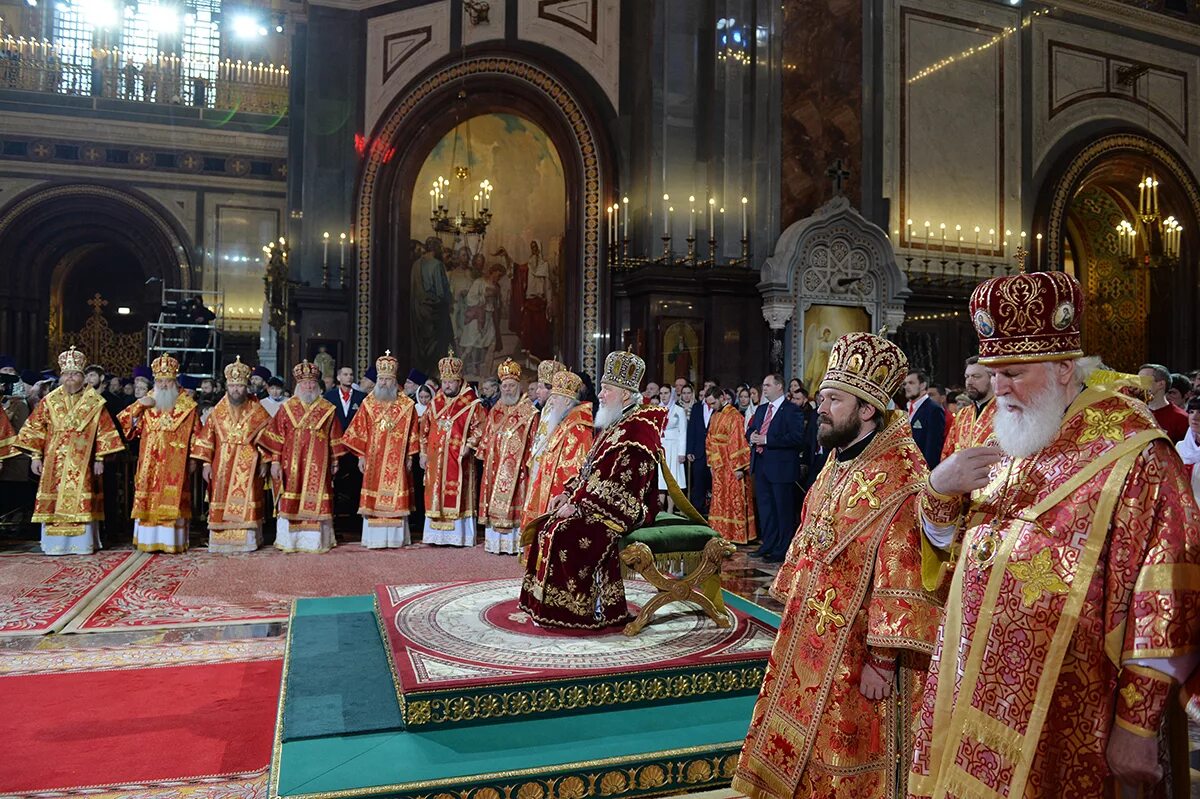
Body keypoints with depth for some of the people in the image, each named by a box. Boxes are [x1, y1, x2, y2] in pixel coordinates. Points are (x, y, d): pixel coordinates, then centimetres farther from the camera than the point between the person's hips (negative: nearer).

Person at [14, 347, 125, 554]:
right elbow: (34, 429, 7)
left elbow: (104, 432, 1)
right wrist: (35, 456, 0)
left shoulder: (94, 403, 1)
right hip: (55, 463, 2)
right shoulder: (49, 401, 6)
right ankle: (55, 543, 11)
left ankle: (82, 544, 5)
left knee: (80, 503, -2)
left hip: (82, 463, -2)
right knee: (55, 502, 3)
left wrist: (99, 459, -3)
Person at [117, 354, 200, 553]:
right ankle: (149, 540, 9)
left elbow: (196, 434, 3)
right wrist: (138, 406, -10)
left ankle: (172, 541, 2)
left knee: (172, 501, -3)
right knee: (149, 500, 3)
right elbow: (124, 422, 5)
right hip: (150, 463, 3)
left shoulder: (187, 406, 3)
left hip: (175, 464, -3)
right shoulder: (146, 403, 10)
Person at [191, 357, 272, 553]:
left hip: (248, 466, -2)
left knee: (246, 502, -2)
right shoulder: (217, 411, 4)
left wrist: (264, 461, -5)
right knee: (221, 503, 3)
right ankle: (221, 541, 11)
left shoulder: (257, 411, 0)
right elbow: (206, 438, 4)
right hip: (222, 465, 2)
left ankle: (247, 540, 4)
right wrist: (206, 463, -2)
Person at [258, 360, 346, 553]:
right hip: (292, 463, 0)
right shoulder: (287, 407, 4)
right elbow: (276, 436, 1)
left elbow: (334, 438, 9)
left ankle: (316, 541, 9)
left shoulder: (328, 409, 5)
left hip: (318, 464, 0)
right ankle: (289, 541, 11)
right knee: (290, 502, 1)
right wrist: (275, 461, -5)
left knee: (315, 501, 0)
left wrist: (335, 461, 8)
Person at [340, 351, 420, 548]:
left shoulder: (406, 405, 1)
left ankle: (395, 537, 7)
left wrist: (409, 457, 0)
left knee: (394, 499, 1)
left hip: (396, 461, -1)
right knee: (374, 499, 0)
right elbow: (360, 432, 5)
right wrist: (361, 456, -1)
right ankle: (375, 538, 4)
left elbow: (412, 434, 3)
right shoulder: (368, 404, 5)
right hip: (373, 460, 1)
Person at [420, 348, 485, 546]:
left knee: (457, 495, -1)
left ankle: (459, 536, 6)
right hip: (436, 459, 5)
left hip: (459, 459, -5)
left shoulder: (471, 404, -3)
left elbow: (479, 429, -5)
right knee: (436, 495, 6)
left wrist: (468, 445, -18)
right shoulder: (434, 403, 12)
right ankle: (437, 535, 14)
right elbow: (425, 429, 16)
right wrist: (424, 453, 10)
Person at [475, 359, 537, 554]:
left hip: (517, 466, -5)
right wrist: (485, 456, 12)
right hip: (496, 466, 5)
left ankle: (515, 542, -2)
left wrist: (531, 462, -12)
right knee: (496, 502, 6)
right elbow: (487, 438, 17)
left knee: (514, 501, -6)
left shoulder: (529, 411, -4)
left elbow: (533, 440, -7)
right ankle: (497, 541, 13)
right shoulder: (495, 410, 14)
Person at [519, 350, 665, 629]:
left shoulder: (637, 430, -17)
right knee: (550, 526, 2)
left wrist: (577, 503, -21)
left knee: (567, 533, -23)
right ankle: (546, 602, 8)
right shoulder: (615, 424, 16)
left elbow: (616, 483, -24)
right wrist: (568, 493, 6)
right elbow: (592, 468, 19)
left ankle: (578, 608, -10)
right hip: (600, 504, 10)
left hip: (621, 510, -10)